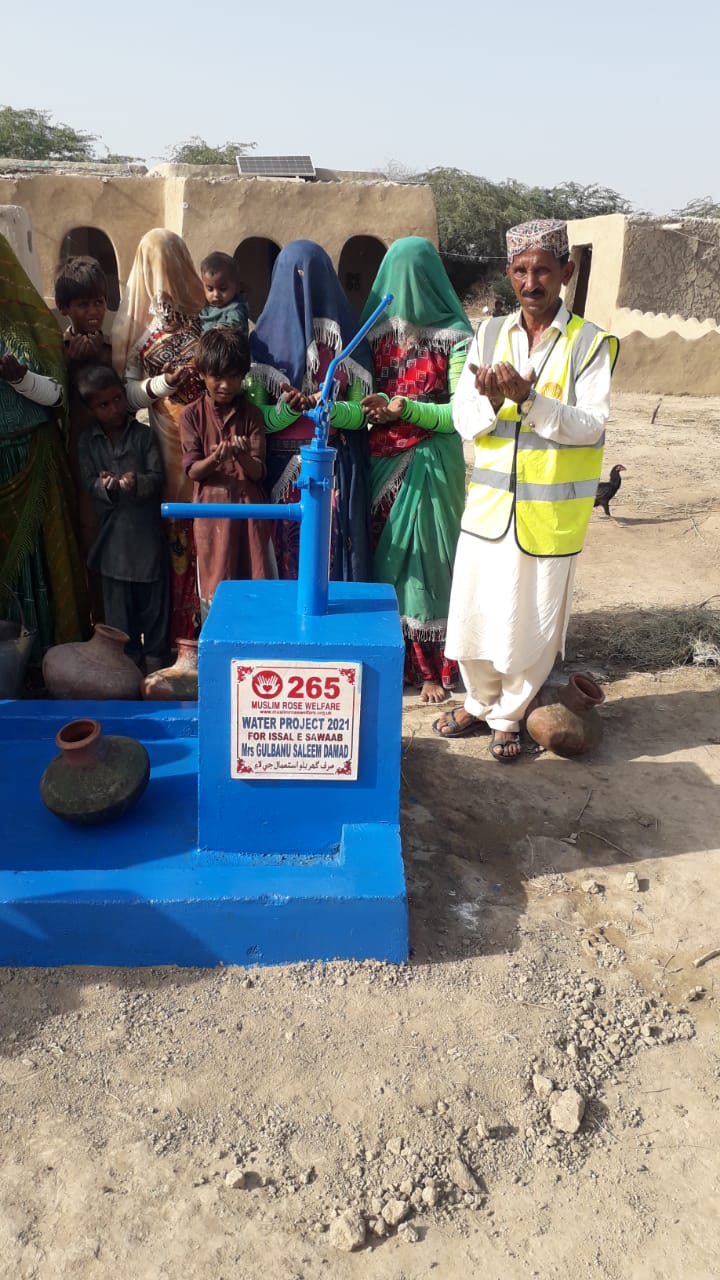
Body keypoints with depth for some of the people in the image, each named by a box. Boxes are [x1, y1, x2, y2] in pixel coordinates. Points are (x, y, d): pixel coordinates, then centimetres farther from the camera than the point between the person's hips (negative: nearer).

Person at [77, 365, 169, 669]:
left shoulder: (144, 435, -1)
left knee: (152, 594, 7)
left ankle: (155, 653, 21)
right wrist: (107, 486, -24)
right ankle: (126, 653, 24)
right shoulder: (88, 441, 4)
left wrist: (137, 482, -26)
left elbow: (157, 476, -6)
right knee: (117, 598, 9)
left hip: (147, 527, -1)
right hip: (112, 529, 2)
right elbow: (89, 482, -2)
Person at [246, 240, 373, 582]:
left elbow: (359, 413, 0)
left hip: (337, 471, 0)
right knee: (282, 561, 2)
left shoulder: (347, 337, 3)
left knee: (335, 558, 1)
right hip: (281, 471, 0)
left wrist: (329, 408, -20)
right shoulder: (265, 339, 2)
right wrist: (285, 409, -21)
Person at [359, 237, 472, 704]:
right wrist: (407, 409, -8)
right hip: (428, 460, 0)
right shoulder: (454, 335, -3)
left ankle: (383, 659, 18)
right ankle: (429, 667, 14)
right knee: (424, 555, 6)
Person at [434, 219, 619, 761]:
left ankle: (510, 716, 28)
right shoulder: (490, 335, 4)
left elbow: (590, 425, -14)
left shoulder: (591, 343, -5)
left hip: (551, 510, -3)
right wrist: (493, 402, -22)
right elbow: (463, 419, -1)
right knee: (476, 610, 11)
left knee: (532, 621, 7)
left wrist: (528, 399, -26)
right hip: (489, 504, 3)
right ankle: (480, 702, 35)